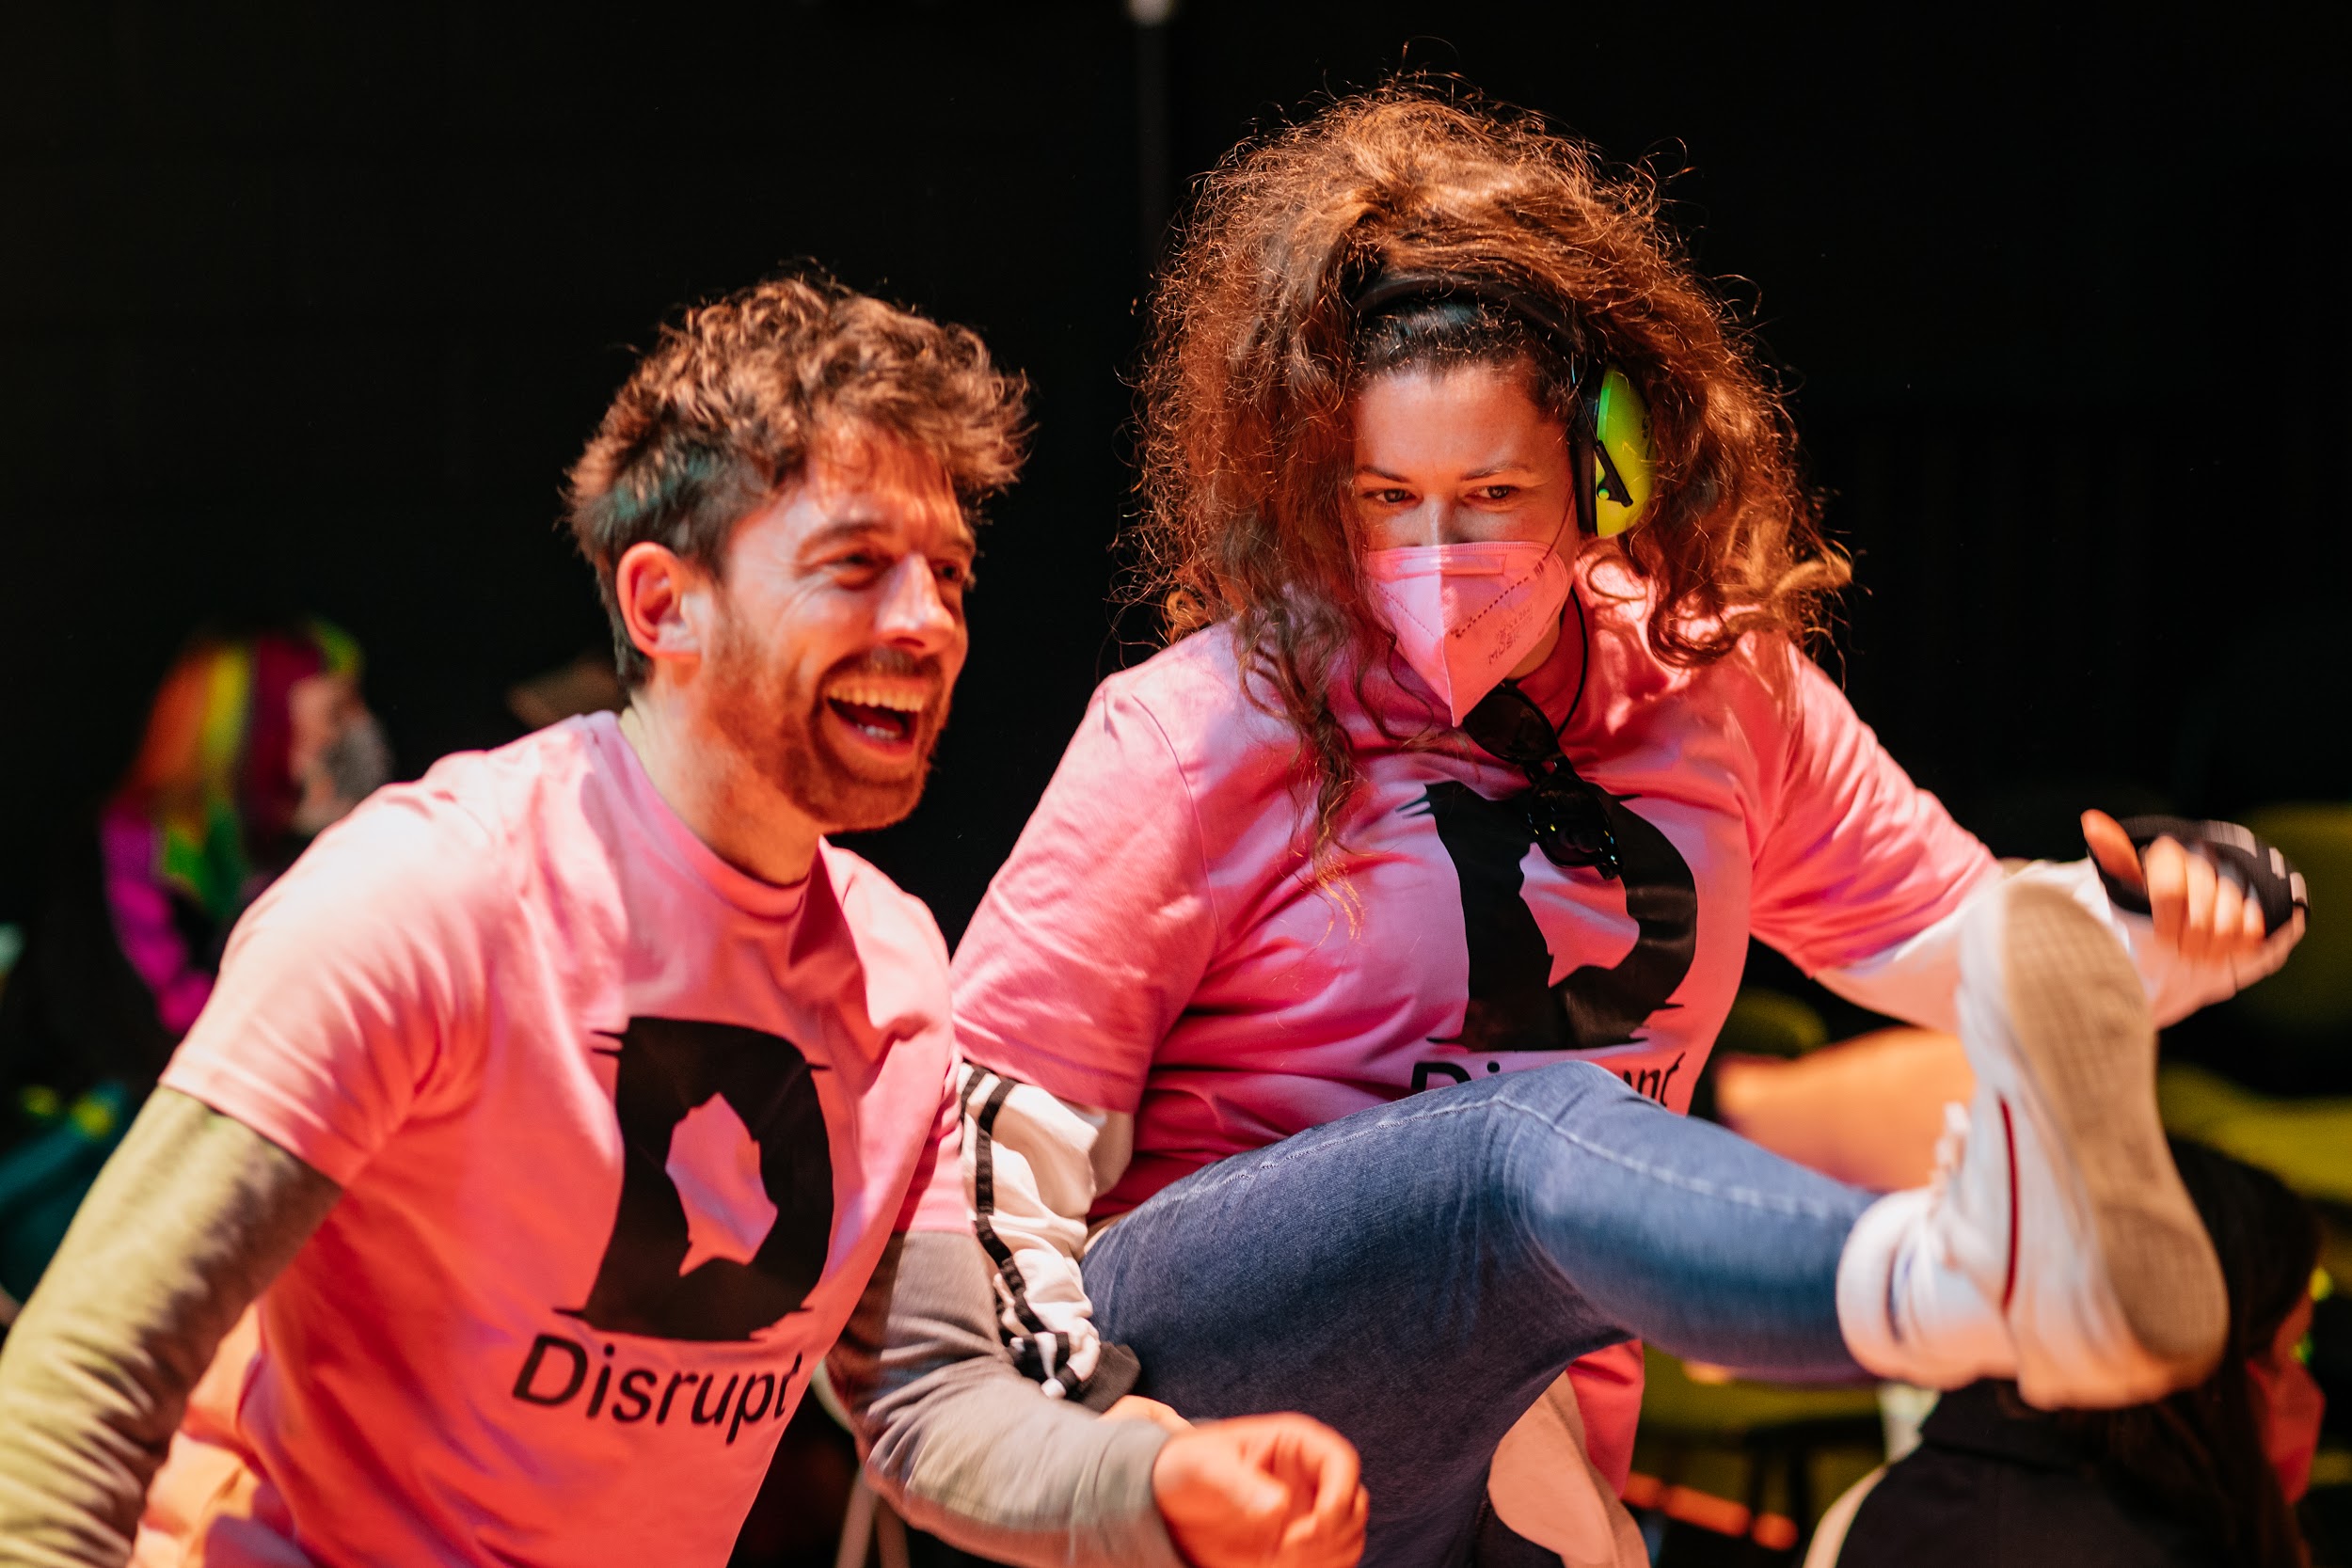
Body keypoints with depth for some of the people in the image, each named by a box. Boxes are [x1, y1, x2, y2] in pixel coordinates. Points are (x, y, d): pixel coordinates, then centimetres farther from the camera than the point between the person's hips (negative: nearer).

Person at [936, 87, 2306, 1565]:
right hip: (1198, 1365, -7)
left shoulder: (1717, 698, 9)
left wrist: (2157, 911, -4)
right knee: (1539, 1133, -34)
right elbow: (991, 1128, -2)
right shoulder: (1207, 734, -5)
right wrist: (1054, 1366, -17)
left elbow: (1957, 935, 16)